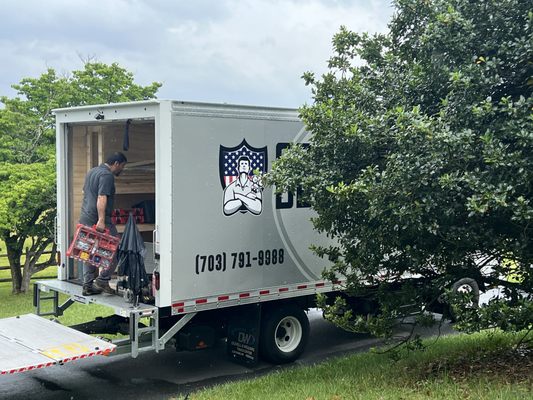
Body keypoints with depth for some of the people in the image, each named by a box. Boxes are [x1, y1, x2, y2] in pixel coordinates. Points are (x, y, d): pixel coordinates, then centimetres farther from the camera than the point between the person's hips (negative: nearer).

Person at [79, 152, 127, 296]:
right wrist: (101, 220, -27)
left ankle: (88, 285, 13)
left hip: (85, 219, 10)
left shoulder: (91, 172, 20)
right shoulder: (107, 175, -11)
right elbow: (101, 198, -21)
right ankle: (103, 279, -6)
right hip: (98, 220, -10)